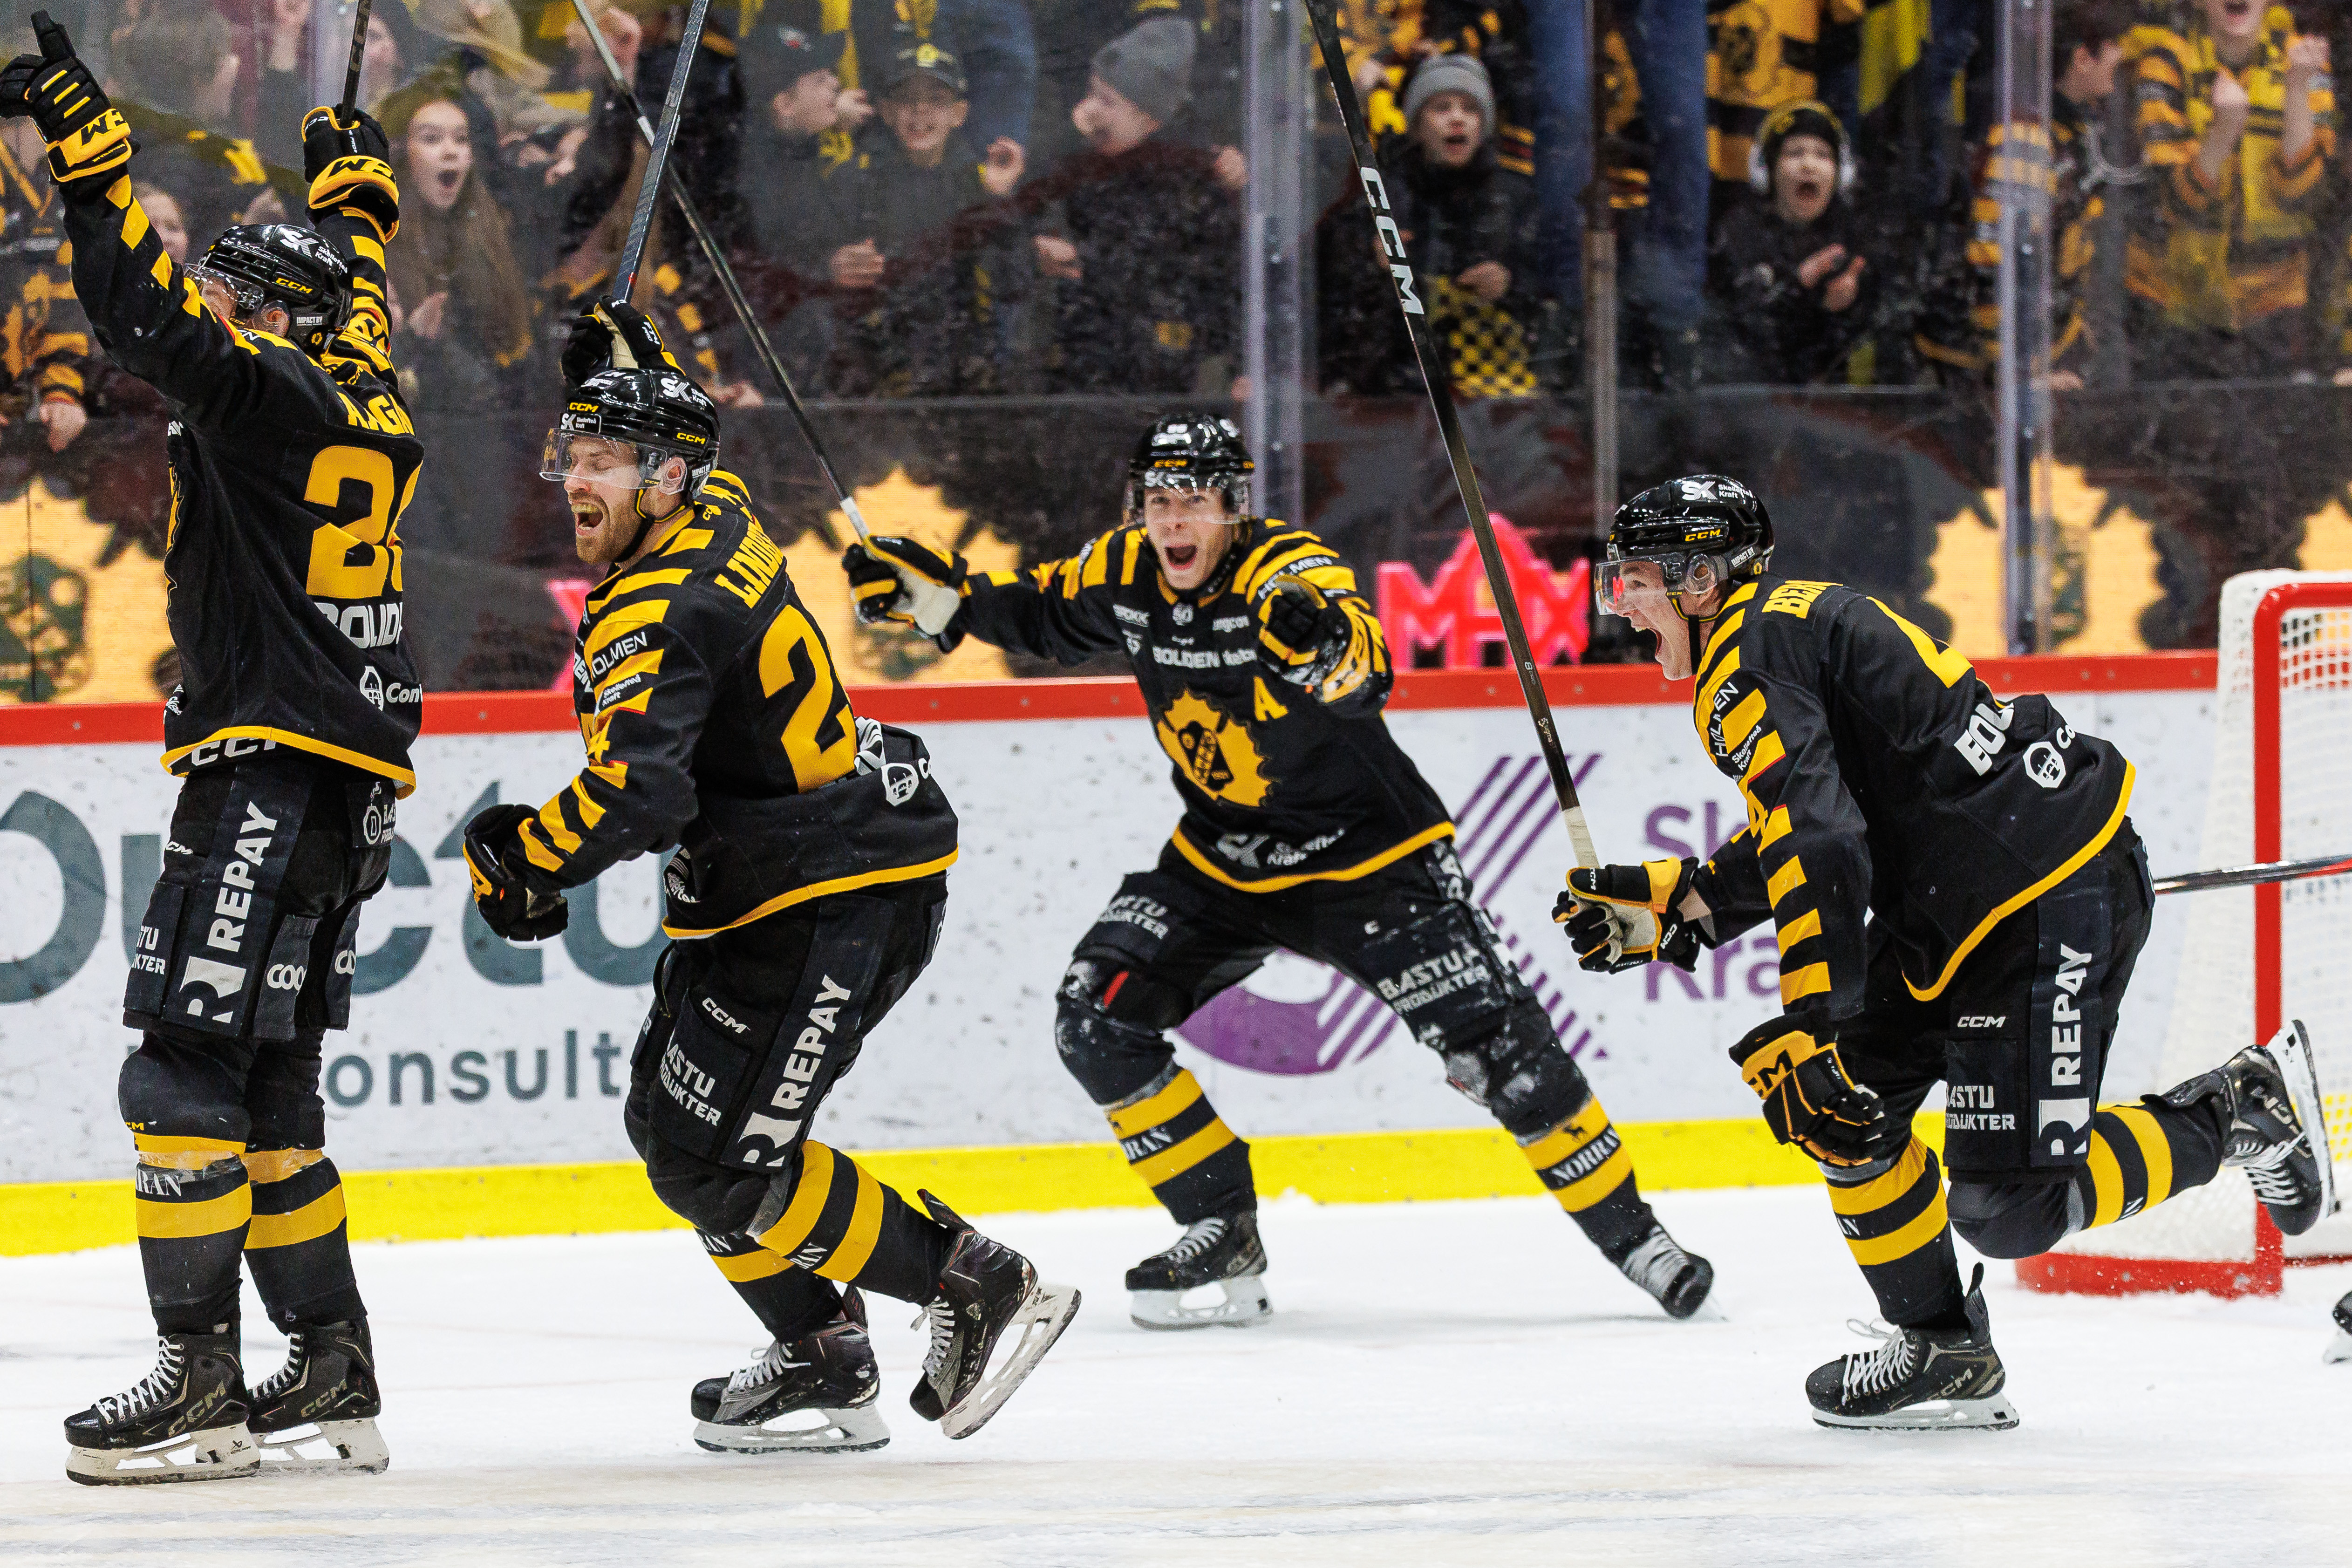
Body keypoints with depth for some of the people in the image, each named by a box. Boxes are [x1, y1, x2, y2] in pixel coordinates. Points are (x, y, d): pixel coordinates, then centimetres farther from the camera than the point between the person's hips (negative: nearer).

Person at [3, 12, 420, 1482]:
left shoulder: (277, 399, -9)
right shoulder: (360, 408, 16)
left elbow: (152, 315, -23)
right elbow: (350, 289, 37)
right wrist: (357, 191, 54)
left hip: (276, 773, -10)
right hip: (339, 785, 10)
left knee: (193, 1071, -11)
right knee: (266, 1091, 12)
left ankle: (203, 1384, -15)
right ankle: (333, 1381, 11)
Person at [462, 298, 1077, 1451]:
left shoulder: (657, 616, -22)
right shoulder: (712, 521, 6)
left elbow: (638, 793, -33)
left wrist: (522, 861, -20)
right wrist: (625, 358, 42)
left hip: (845, 900, -11)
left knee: (720, 1164, -13)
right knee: (669, 1125, 12)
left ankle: (978, 1289, -6)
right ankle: (821, 1357, 15)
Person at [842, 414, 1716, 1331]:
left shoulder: (1292, 570, -27)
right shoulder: (1125, 576, -7)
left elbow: (1362, 673, -46)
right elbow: (1041, 618, 15)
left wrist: (1324, 645, -69)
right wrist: (935, 593, 0)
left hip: (1368, 858, -6)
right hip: (1222, 862, 6)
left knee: (1496, 1045, -14)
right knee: (1097, 1020, -10)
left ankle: (1630, 1233, 4)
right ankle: (1224, 1234, 2)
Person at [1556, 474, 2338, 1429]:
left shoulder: (1747, 662, -14)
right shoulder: (1791, 624, 18)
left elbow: (1821, 850, -26)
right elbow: (1798, 838, 24)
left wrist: (1811, 1032, -27)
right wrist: (1668, 903, 18)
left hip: (2051, 903, -11)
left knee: (2009, 1206, -11)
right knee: (1842, 1103, 9)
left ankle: (2243, 1112, 5)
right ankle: (1943, 1352, 13)